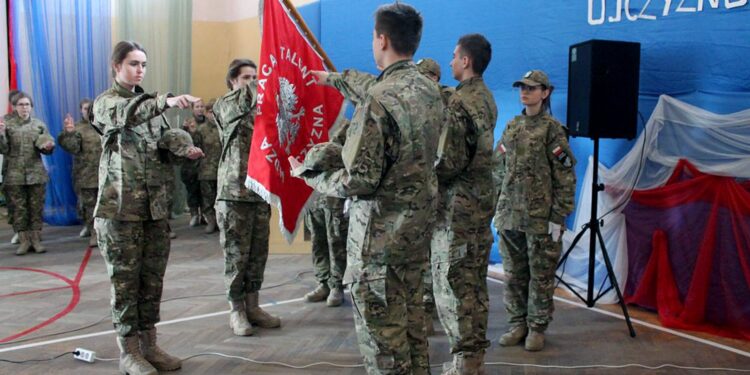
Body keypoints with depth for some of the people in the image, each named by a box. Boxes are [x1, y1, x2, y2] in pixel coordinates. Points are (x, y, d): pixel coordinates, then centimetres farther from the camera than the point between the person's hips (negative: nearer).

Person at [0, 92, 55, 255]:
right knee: (18, 208, 3)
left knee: (36, 207, 4)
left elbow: (47, 149, 10)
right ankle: (24, 240, 10)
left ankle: (36, 239, 11)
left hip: (36, 173, 1)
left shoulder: (39, 125, 6)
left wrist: (48, 147, -13)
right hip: (15, 174, -1)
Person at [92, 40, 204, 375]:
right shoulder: (106, 102, -2)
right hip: (120, 206, -6)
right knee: (125, 278, -1)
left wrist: (183, 147, -16)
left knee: (153, 277, 9)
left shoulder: (149, 103, 17)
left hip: (156, 204, 6)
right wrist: (167, 101, -41)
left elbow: (165, 139, 8)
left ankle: (149, 345, 20)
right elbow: (125, 114, -25)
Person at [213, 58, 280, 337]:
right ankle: (236, 311, 12)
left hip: (261, 192, 5)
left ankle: (252, 306, 20)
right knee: (236, 255, 1)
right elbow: (243, 102, -21)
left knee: (258, 254, 9)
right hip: (234, 193, -5)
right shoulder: (224, 106, 2)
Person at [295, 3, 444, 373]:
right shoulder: (430, 90, 5)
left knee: (380, 330, 4)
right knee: (412, 318, 20)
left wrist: (309, 174, -5)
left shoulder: (379, 99, -21)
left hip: (382, 230, -8)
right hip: (420, 221, 8)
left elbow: (359, 181, -22)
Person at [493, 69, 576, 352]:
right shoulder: (511, 127, 11)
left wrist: (558, 217, -11)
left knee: (541, 275, 5)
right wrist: (497, 208, 10)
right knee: (513, 273, 11)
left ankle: (537, 327, 17)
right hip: (509, 215, 5)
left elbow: (565, 177, -7)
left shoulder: (552, 129, -5)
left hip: (541, 218, -5)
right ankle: (517, 323, 24)